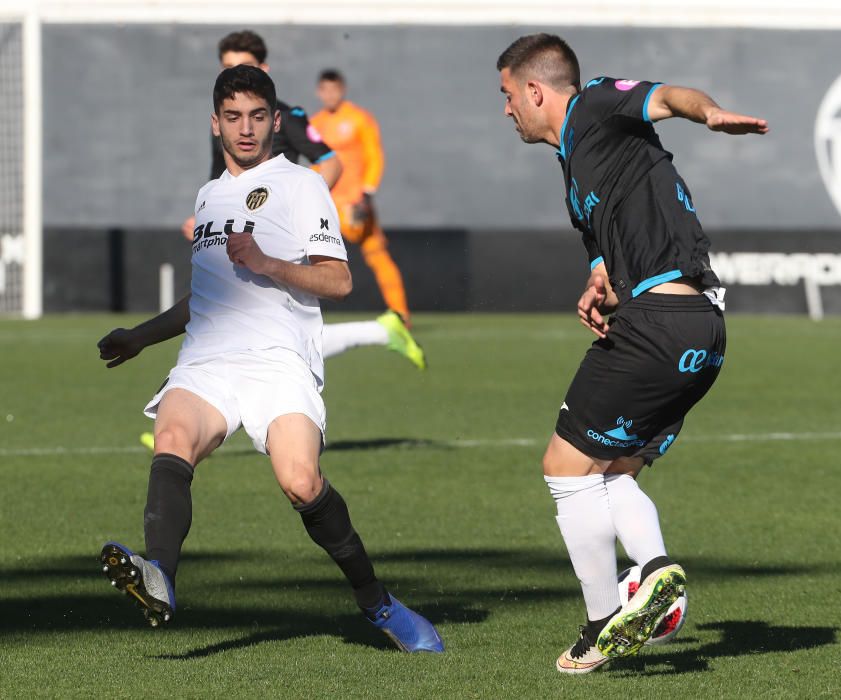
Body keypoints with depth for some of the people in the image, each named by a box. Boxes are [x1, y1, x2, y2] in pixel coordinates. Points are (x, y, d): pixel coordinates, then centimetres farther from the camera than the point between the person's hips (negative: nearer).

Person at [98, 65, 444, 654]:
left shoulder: (299, 185, 9)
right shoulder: (209, 197, 30)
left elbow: (337, 281, 0)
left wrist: (266, 264, -13)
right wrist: (141, 337, 36)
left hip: (279, 359, -5)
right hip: (205, 363, 5)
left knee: (301, 482, -27)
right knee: (172, 440, -30)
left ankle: (375, 601, -4)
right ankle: (160, 579, -53)